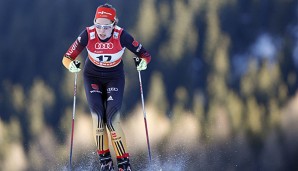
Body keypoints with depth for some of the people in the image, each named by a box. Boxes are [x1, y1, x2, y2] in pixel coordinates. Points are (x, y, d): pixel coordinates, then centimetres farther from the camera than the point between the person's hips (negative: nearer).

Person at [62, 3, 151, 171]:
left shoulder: (121, 36, -24)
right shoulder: (88, 34, -22)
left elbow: (145, 54, -14)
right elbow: (67, 58, -17)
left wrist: (143, 62, -35)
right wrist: (71, 64, -39)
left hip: (115, 77, -1)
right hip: (93, 77, 1)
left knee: (112, 120, -16)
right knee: (97, 116, -16)